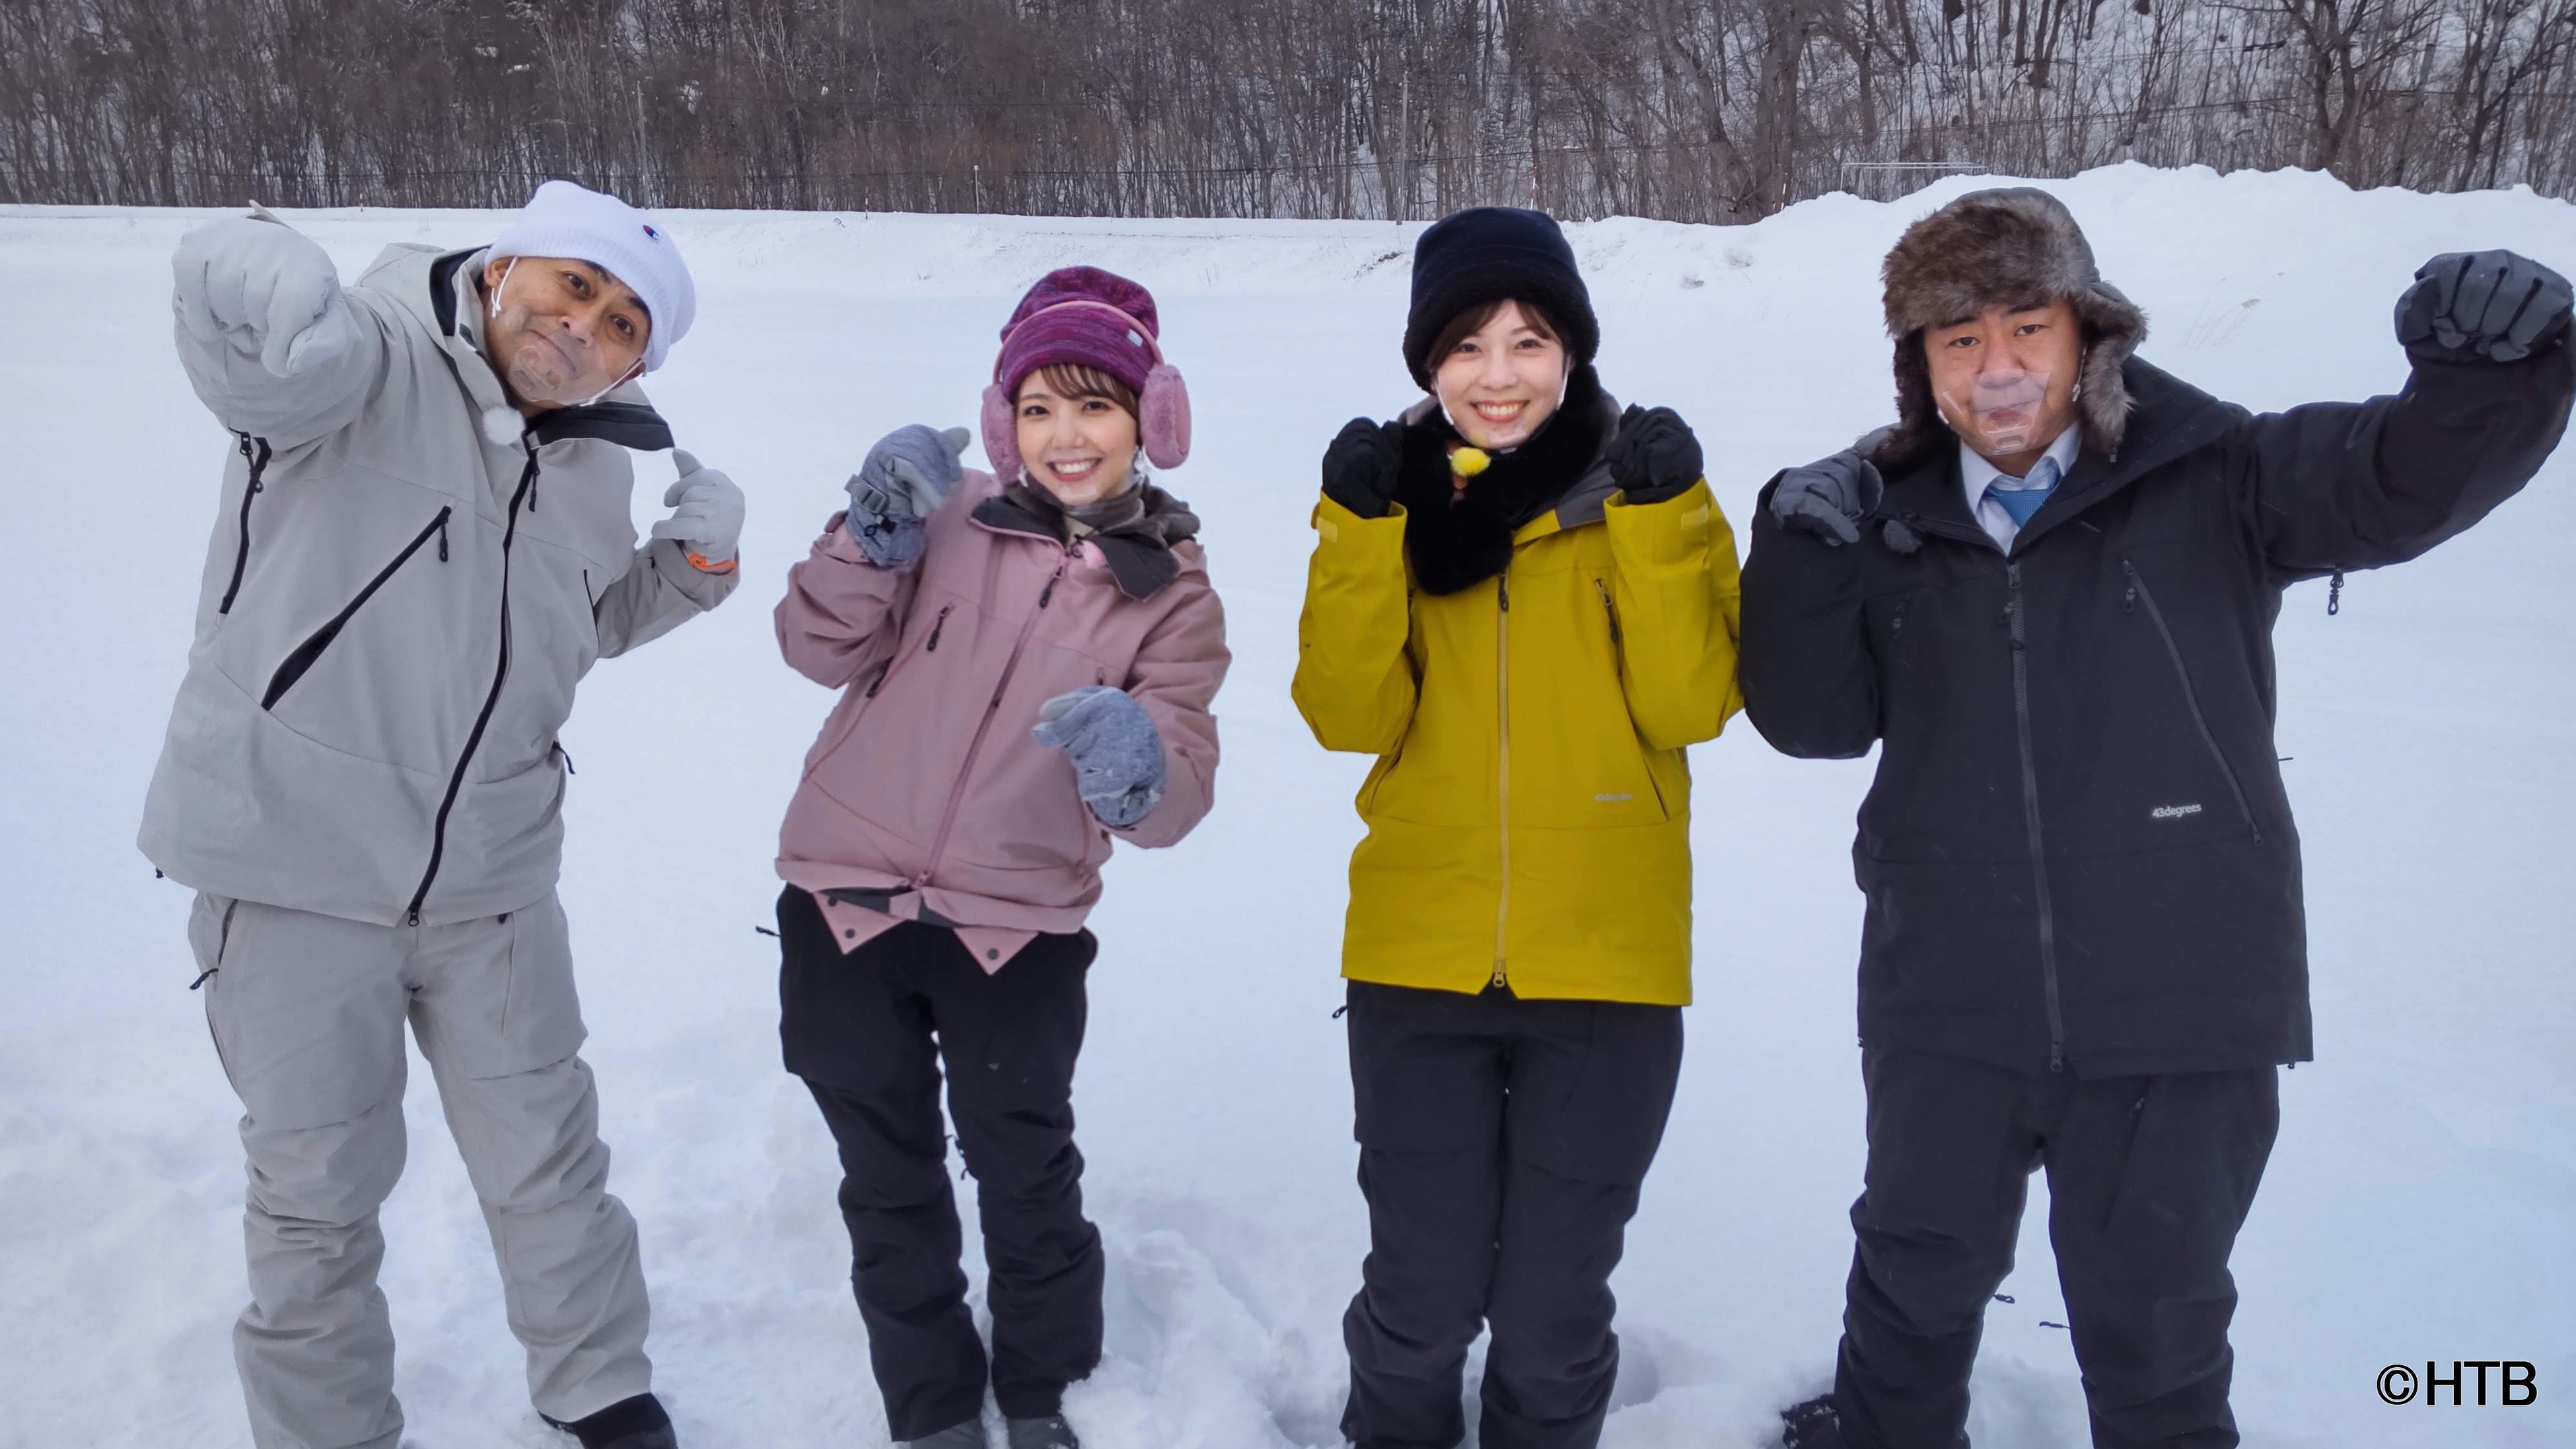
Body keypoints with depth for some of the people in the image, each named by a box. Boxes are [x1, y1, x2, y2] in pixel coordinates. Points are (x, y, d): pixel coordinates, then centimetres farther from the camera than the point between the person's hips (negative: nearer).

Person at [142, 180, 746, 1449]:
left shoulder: (596, 462, 6)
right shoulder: (371, 362, -14)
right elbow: (267, 366, -36)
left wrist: (697, 559, 3)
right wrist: (254, 279, -58)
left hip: (489, 869, 5)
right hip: (293, 858, -5)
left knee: (545, 1151, 16)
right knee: (318, 1181, 10)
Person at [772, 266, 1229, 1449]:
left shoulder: (1173, 592, -2)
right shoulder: (951, 516, -1)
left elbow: (1177, 793, -9)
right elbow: (822, 649, -4)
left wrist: (1140, 767, -32)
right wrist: (872, 533, -20)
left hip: (1017, 928, -1)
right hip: (846, 899, 1)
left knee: (1026, 1172, 10)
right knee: (887, 1176, 14)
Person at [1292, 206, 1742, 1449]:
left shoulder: (1646, 485, 0)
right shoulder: (1390, 492, 4)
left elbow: (1690, 705, -10)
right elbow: (1350, 716, -6)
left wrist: (1657, 518, -18)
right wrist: (1364, 530, -16)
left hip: (1606, 965, -1)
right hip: (1419, 964, 1)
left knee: (1554, 1313, 10)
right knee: (1419, 1304, 8)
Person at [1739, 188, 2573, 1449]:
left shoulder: (2211, 481, -7)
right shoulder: (1893, 523, 0)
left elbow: (2413, 473, -19)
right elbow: (1815, 719, -2)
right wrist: (1801, 556, -16)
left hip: (2180, 1005, -2)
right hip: (1948, 1000, 3)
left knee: (2153, 1322, 17)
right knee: (1919, 1268, 24)